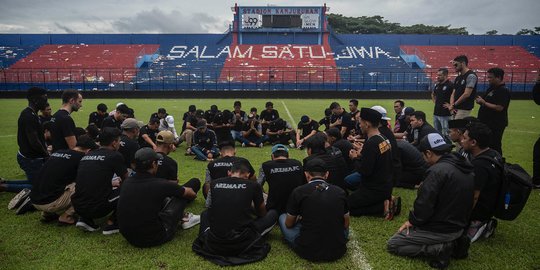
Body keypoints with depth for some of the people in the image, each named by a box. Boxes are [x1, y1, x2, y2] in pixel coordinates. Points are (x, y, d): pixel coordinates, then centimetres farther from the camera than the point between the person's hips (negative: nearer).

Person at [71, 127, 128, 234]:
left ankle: (85, 219, 16)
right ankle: (111, 224, 6)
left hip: (77, 207, 7)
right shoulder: (115, 156, -4)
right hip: (97, 208, -6)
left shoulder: (86, 156, 13)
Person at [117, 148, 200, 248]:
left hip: (129, 237, 6)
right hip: (153, 239, -6)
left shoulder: (127, 182, -3)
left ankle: (182, 218, 26)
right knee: (181, 194, 4)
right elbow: (188, 192, 2)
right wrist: (193, 194, 26)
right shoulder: (160, 184, -18)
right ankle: (183, 219, 29)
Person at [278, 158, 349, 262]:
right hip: (338, 251, 3)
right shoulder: (340, 192, 1)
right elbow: (346, 224, 13)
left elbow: (289, 224, 8)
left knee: (282, 217, 19)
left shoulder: (299, 192, -6)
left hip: (308, 251, -3)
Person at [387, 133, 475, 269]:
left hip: (442, 230, -8)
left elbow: (424, 204, -24)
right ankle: (454, 241, 10)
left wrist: (412, 221, -6)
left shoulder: (437, 171, -25)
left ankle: (440, 248, -9)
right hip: (459, 226, 9)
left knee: (392, 245, 2)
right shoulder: (465, 168, 3)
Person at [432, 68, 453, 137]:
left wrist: (451, 105, -15)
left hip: (445, 114, -8)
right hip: (436, 113, 8)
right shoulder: (437, 85, 12)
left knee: (445, 134, -3)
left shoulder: (450, 85, -12)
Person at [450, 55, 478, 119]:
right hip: (456, 109, 8)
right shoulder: (458, 78, 17)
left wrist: (454, 105, -11)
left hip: (464, 109, -8)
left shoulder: (471, 76, -10)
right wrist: (451, 105, -4)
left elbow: (466, 94, -17)